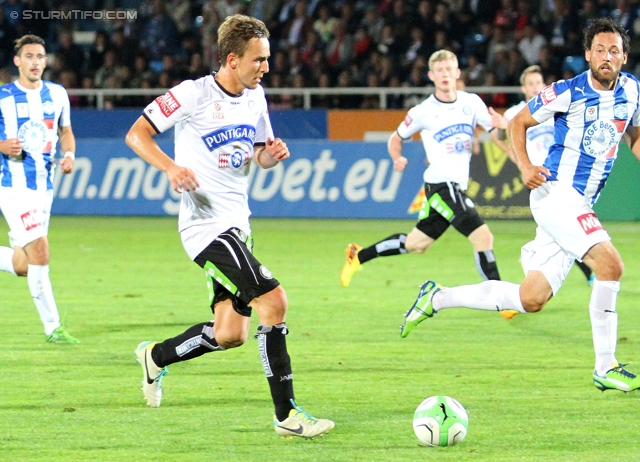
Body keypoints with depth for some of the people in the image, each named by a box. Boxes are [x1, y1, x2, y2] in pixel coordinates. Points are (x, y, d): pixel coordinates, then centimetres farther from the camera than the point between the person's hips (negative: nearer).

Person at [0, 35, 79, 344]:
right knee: (39, 252, -16)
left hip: (44, 187, 6)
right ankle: (52, 327, -7)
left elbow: (66, 131, 20)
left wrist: (69, 155, -1)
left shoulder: (57, 94, 7)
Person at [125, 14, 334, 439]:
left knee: (230, 334, 10)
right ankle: (287, 415, -14)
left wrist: (271, 154, -3)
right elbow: (136, 134, -9)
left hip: (237, 225, 8)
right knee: (273, 301, -20)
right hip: (207, 225, -8)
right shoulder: (195, 94, -13)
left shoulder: (255, 97, 9)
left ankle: (156, 357, 36)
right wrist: (171, 167, -26)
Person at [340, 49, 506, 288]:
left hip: (458, 186, 6)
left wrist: (499, 123, -21)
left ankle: (359, 255, 33)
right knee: (483, 236, -17)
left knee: (415, 244, 17)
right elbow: (396, 138, 9)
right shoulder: (423, 112, -4)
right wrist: (398, 159, -11)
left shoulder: (471, 103, 4)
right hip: (440, 185, -6)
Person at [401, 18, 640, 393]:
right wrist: (525, 166, -14)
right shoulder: (568, 93, -9)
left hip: (580, 206, 7)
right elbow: (518, 124, 2)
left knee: (531, 299, 4)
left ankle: (438, 298, 20)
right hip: (556, 192, -7)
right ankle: (606, 368, -17)